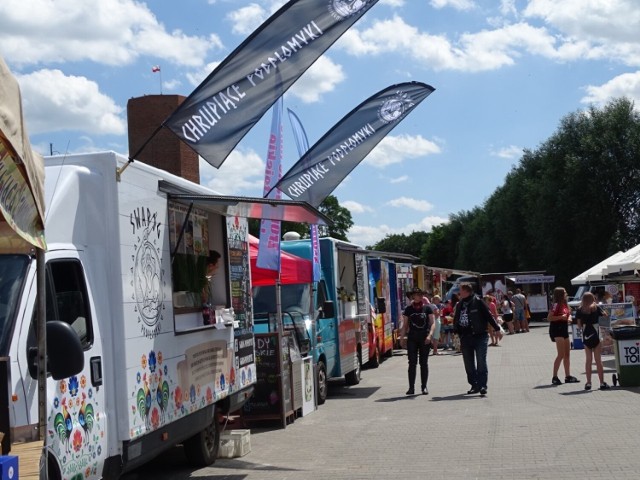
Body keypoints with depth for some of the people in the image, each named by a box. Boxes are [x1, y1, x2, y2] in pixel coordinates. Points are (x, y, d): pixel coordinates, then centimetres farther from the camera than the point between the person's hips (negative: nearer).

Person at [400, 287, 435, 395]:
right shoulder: (408, 309, 7)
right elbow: (405, 325, 11)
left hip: (424, 338, -1)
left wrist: (430, 335, -14)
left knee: (424, 363, 4)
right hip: (412, 338, 1)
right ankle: (411, 387, -4)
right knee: (412, 363, -4)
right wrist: (402, 338, 4)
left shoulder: (427, 308, 4)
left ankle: (424, 387, 10)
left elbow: (432, 323, 1)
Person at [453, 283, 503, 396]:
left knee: (481, 362, -9)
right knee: (469, 364, 8)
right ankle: (474, 385, 17)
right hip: (465, 338, 6)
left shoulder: (478, 302, -5)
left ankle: (482, 385, -10)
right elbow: (456, 320, 19)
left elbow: (489, 316, -5)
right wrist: (457, 332, 11)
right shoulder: (459, 305, 12)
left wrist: (497, 329, -7)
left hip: (479, 336, -6)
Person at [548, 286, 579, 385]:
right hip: (557, 330, -10)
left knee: (567, 354, 13)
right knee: (561, 354, -12)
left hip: (564, 329, 10)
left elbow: (568, 314, 27)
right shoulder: (556, 305, -14)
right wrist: (561, 317, -26)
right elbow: (550, 318, -19)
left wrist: (569, 318, 6)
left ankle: (568, 376, 20)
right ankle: (554, 377, -9)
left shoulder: (564, 305, 12)